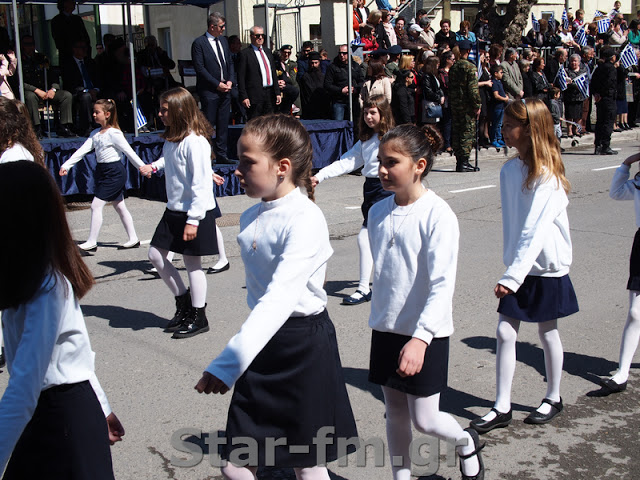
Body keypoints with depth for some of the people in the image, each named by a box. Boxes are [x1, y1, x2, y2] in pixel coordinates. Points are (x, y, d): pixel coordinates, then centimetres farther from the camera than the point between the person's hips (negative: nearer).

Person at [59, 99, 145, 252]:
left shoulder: (114, 133, -13)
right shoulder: (95, 133, 10)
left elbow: (129, 152, -12)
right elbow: (82, 150, 5)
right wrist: (66, 165, -4)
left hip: (114, 172, -8)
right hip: (103, 171, 9)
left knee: (96, 205, -10)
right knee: (119, 206, 13)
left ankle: (92, 242, -4)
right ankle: (133, 239, 22)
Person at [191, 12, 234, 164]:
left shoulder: (223, 41, 14)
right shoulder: (198, 43, -7)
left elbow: (230, 62, 18)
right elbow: (200, 68, -13)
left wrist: (230, 80, 1)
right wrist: (217, 84, -13)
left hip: (225, 89, 7)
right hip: (209, 91, -7)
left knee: (223, 124, 9)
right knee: (208, 125, -4)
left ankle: (221, 155, 16)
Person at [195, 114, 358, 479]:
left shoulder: (305, 219, -20)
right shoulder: (251, 218, 5)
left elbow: (281, 296, -33)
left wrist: (228, 362, -41)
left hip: (305, 342, -7)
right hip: (263, 342, 7)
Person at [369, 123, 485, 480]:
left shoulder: (438, 215, -17)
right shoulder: (379, 212, 3)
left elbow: (443, 284, -23)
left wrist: (420, 337, -32)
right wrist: (381, 318, 17)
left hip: (426, 333, -5)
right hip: (386, 329, 6)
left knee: (424, 420, 3)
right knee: (395, 413, 14)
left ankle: (467, 442, 34)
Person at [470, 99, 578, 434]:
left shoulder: (548, 176, -19)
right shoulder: (510, 170, 2)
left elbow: (536, 231, -25)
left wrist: (513, 275, -29)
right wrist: (511, 269, 8)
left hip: (545, 267, -6)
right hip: (518, 266, 6)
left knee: (547, 331, 10)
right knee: (505, 332, 2)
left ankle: (553, 398, 30)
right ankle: (502, 407, 11)